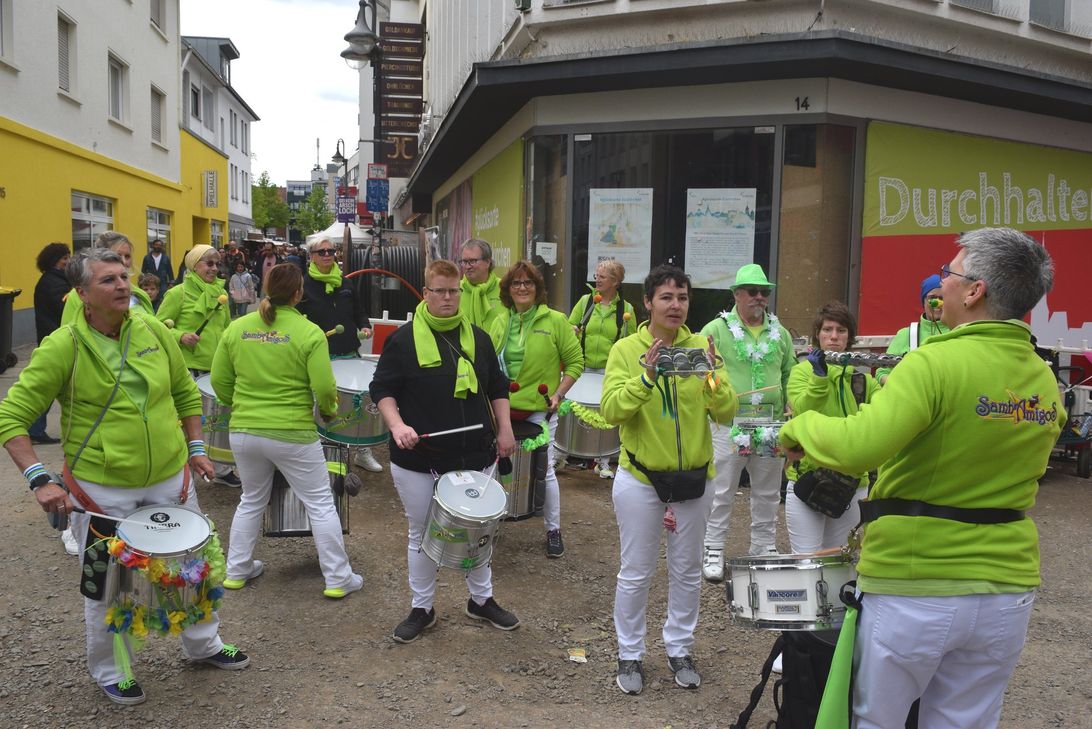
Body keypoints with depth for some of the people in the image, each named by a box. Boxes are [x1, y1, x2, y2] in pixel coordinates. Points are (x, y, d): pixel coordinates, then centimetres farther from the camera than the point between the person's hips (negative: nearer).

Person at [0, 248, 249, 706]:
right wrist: (39, 479, -22)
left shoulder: (152, 329, -2)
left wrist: (195, 447, 7)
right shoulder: (62, 347, -14)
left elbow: (185, 392, 12)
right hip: (102, 488, -4)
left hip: (170, 478, 4)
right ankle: (111, 672, 36)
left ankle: (203, 644, 42)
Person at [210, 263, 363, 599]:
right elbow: (324, 388, -14)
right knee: (320, 505, 8)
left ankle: (236, 571, 33)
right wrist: (329, 411, 7)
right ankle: (338, 579, 14)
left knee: (251, 501, 25)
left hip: (243, 432, 5)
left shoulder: (237, 328, 0)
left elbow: (219, 380, 5)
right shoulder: (309, 333, -13)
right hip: (293, 434, -4)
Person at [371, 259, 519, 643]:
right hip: (417, 457, -3)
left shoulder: (476, 337, 7)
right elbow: (382, 389, -3)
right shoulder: (404, 338, -4)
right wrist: (397, 425, -19)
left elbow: (497, 388, 16)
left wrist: (504, 429, 6)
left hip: (472, 454, 3)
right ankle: (422, 608, 25)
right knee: (422, 534, 9)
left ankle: (482, 599, 33)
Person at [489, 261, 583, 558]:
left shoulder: (555, 321, -5)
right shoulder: (501, 321, 8)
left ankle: (553, 530, 15)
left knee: (544, 469, -1)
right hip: (503, 408, 4)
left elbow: (575, 362, -3)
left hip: (539, 410, -4)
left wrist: (558, 394, -11)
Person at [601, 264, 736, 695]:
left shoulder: (702, 346, -2)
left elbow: (727, 414, -8)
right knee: (636, 574, 7)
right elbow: (611, 411, -18)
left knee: (687, 572, 15)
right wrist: (646, 376, -31)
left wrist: (712, 376, -25)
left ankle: (679, 650, 34)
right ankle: (630, 655, 25)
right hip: (640, 478, -2)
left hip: (695, 477, 3)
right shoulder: (626, 349, -7)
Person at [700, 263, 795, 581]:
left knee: (767, 494, 13)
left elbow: (790, 377, 16)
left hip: (771, 425, 4)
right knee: (721, 491, 2)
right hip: (728, 424, -4)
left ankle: (764, 549, 27)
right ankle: (713, 550, 14)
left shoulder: (781, 334, 12)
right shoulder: (716, 330, -2)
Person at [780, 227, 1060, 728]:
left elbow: (857, 447, -32)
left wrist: (799, 427, -13)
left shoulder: (936, 363, -20)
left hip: (912, 588, -6)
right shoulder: (1046, 382, 4)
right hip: (1008, 592, 6)